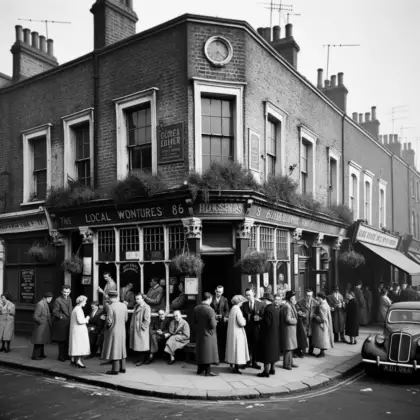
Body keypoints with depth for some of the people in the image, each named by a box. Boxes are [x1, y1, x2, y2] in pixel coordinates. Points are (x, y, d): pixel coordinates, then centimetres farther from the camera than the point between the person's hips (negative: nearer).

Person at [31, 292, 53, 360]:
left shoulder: (46, 304, 11)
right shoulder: (40, 304, -19)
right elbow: (35, 317, -22)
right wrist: (42, 322, -15)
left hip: (44, 327, 10)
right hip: (41, 326, -10)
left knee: (42, 341, 17)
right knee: (39, 341, -4)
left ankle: (41, 354, 27)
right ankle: (35, 356, 4)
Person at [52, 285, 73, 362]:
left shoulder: (69, 299, 11)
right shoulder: (58, 300, -12)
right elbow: (55, 312, -14)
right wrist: (62, 317, -19)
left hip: (69, 323, 7)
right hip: (61, 324, -7)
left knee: (68, 341, 11)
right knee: (62, 341, 2)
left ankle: (66, 355, 22)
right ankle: (61, 357, 14)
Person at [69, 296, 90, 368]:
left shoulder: (76, 309, 14)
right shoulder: (78, 309, -18)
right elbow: (80, 321, -23)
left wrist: (85, 319, 12)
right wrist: (86, 319, -7)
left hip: (76, 330, 11)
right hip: (79, 330, -11)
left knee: (75, 345, 15)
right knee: (80, 344, -7)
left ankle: (73, 360, 22)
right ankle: (78, 361, -6)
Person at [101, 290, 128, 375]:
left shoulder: (110, 307, -19)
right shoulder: (124, 305, -1)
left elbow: (109, 321, -19)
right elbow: (126, 318, 6)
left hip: (113, 331, -6)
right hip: (122, 330, 6)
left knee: (114, 348, 3)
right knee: (121, 348, 16)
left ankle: (115, 369, 7)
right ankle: (122, 368, 23)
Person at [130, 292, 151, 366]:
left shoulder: (146, 307, -15)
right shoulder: (136, 306, 10)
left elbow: (147, 320, -17)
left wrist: (142, 327, -15)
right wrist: (132, 326, 13)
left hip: (141, 330, -8)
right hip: (135, 329, 8)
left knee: (141, 345, -1)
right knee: (137, 344, 13)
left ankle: (142, 360, 8)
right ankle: (140, 358, 23)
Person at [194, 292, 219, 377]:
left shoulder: (196, 308, -2)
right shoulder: (210, 309, -22)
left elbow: (195, 321, 7)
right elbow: (213, 325, -21)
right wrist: (215, 322, 0)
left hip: (199, 333, 6)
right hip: (208, 334, -6)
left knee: (200, 351, 17)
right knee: (208, 351, 4)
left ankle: (200, 369, 28)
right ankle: (208, 370, 9)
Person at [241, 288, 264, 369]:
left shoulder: (260, 304, 0)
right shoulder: (244, 304, 6)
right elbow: (242, 316, 7)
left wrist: (259, 318, -19)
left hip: (256, 327, -1)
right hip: (247, 327, 1)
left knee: (255, 344, 3)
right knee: (247, 345, 4)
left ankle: (254, 362, 14)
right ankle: (248, 361, 16)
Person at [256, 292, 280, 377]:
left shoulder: (268, 309, -20)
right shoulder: (274, 309, 7)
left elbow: (267, 323, -23)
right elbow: (277, 322, 10)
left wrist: (260, 320, -6)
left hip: (267, 335, -9)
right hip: (274, 335, 9)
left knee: (266, 353, -2)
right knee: (272, 352, 17)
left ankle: (266, 372, 2)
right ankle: (272, 369, 27)